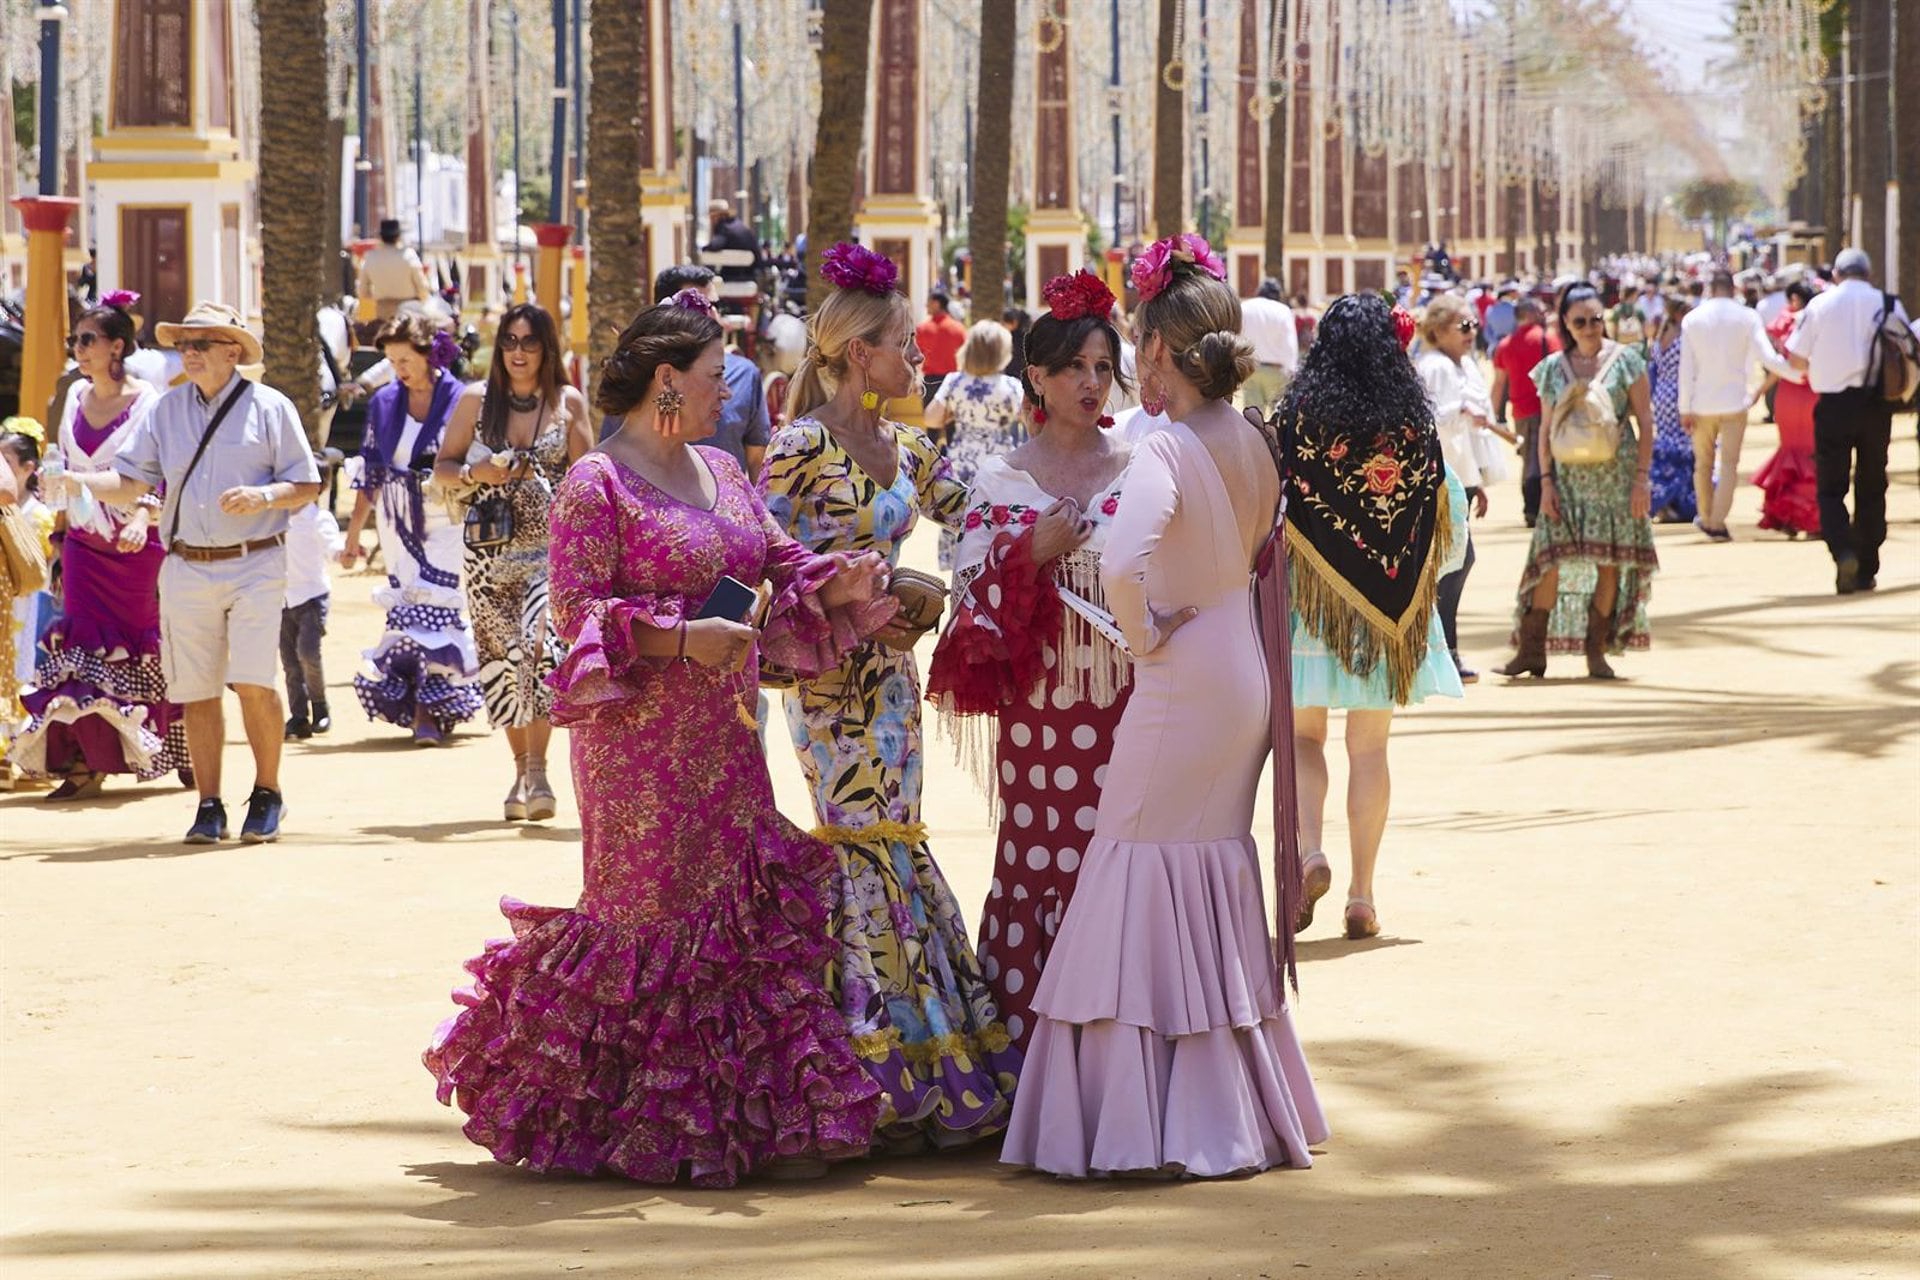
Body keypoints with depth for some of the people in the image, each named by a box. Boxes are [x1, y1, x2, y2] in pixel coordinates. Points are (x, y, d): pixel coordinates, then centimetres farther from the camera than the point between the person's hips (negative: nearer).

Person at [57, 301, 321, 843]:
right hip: (187, 569, 4)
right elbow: (130, 481, 5)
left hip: (254, 564, -4)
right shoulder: (167, 410, 10)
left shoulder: (269, 407, 1)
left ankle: (266, 796, 4)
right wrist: (77, 481, -12)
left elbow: (307, 486, 1)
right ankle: (208, 807, 13)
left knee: (253, 683, -12)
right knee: (197, 692, 4)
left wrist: (263, 496, -18)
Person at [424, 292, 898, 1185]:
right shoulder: (597, 485, -9)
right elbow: (578, 611, -12)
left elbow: (777, 562, 16)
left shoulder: (721, 473, 15)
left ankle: (763, 1118, 12)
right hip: (640, 739, -8)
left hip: (723, 737, 8)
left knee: (749, 912, 6)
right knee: (649, 916, -3)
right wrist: (679, 637, -21)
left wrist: (834, 584, -5)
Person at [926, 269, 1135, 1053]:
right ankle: (1035, 1042, 9)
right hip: (1039, 704, -1)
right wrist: (1029, 554, -14)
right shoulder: (1000, 480, 4)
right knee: (1042, 862, 1)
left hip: (1128, 700, 1)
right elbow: (972, 596, 0)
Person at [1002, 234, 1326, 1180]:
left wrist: (1144, 634, -18)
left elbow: (1122, 566, -34)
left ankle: (1160, 1129, 1)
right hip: (1245, 679, 8)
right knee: (1219, 879, 16)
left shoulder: (1167, 453, -19)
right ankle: (1243, 1110, 22)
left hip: (1180, 682, -8)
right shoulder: (1252, 447, 6)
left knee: (1150, 883, 0)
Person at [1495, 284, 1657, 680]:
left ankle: (1597, 650, 7)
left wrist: (1642, 477, -8)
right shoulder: (1554, 368, 7)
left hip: (1615, 476, -2)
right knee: (1551, 558, -4)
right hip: (1569, 477, 2)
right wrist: (1546, 481, 0)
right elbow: (1546, 429, 10)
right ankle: (1531, 650, -3)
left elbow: (1645, 422, -1)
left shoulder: (1625, 361, 0)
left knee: (1610, 561, -1)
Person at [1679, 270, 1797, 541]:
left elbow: (1686, 368, -3)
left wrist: (1685, 408, -1)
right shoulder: (1747, 317, -6)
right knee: (1729, 463, 1)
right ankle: (1718, 522, -7)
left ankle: (1706, 518, 25)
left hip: (1702, 404, 1)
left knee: (1703, 463, 15)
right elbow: (1766, 357, -12)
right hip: (1734, 401, -1)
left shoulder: (1692, 319, -2)